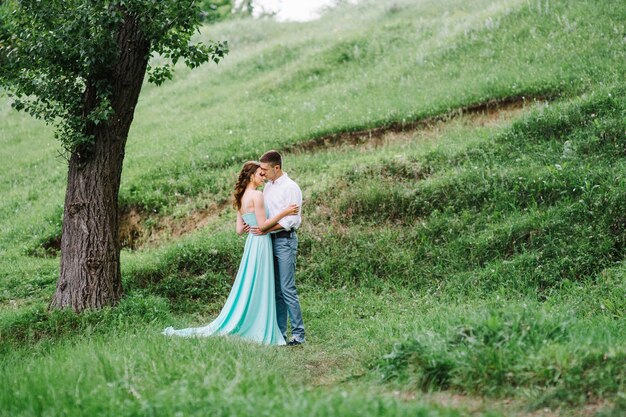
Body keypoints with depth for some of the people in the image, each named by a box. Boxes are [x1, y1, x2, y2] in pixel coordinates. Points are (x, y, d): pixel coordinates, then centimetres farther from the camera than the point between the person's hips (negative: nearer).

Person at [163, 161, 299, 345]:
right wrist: (284, 212, -15)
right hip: (260, 243, -9)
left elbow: (239, 229, 13)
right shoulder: (256, 195, -13)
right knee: (259, 291, -4)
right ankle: (260, 333, -1)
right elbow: (263, 225, -17)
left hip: (251, 243, 9)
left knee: (247, 290, 12)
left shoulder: (241, 198, 13)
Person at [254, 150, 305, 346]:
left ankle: (298, 333, -5)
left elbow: (291, 220, -17)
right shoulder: (267, 186, 14)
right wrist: (253, 225, 2)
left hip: (285, 240, -8)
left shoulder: (290, 188, -11)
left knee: (287, 289, -9)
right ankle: (279, 331, 14)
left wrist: (265, 229, -19)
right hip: (269, 240, 8)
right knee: (275, 289, 9)